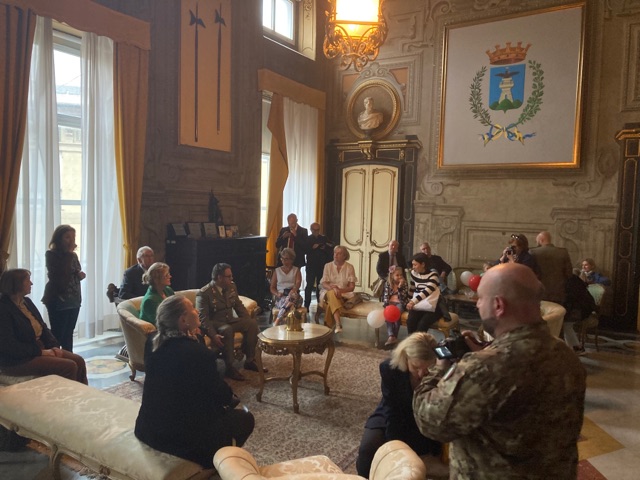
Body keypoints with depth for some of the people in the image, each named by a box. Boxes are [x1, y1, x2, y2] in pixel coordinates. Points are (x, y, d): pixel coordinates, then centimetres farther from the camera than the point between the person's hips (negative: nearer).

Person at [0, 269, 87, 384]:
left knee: (79, 361, -7)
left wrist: (54, 346, -4)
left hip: (39, 349, 9)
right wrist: (40, 352, -19)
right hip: (18, 360, -8)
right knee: (68, 366, -22)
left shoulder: (27, 301, 12)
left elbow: (43, 328, 13)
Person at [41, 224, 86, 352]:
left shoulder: (73, 255, 11)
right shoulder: (51, 254, -8)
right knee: (57, 334, -6)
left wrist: (81, 275, -1)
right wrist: (69, 254, -19)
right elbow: (60, 274, -22)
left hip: (74, 300, 6)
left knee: (69, 333, 13)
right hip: (58, 301, -6)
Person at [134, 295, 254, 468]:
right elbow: (219, 393, -11)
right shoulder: (198, 352, -27)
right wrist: (231, 397, 8)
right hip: (182, 437, -8)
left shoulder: (152, 343, -4)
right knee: (245, 418, 13)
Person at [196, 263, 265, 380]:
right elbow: (203, 318, -22)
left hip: (229, 320, 7)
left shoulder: (231, 287, 4)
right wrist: (213, 335, -36)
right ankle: (229, 368, -27)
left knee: (252, 323, -13)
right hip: (214, 323, -7)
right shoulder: (204, 293, -17)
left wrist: (249, 322, 0)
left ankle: (249, 361, -5)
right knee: (227, 330, -37)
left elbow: (238, 305, 13)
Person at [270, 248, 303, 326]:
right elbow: (272, 288, 14)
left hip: (293, 295, 0)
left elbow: (298, 283, -3)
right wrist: (277, 294, -10)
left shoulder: (296, 270, 17)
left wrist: (293, 290, -27)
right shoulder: (277, 271, 19)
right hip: (281, 298, 1)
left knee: (293, 296, -38)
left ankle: (277, 322, -41)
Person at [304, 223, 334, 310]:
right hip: (311, 265, -2)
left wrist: (325, 248, -12)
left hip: (322, 266, 2)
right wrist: (312, 248, -19)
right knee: (309, 285, -5)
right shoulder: (307, 239, 4)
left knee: (320, 286, 7)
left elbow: (331, 248, 5)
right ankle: (306, 305, -2)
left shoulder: (324, 238, 10)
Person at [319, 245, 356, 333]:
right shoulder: (328, 266, 8)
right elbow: (323, 283, -1)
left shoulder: (350, 267, 5)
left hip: (343, 294, 0)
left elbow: (351, 287, -1)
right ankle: (338, 324, -50)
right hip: (328, 293, 0)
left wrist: (339, 290, -20)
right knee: (332, 293, -37)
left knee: (331, 303, -34)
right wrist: (333, 288, -23)